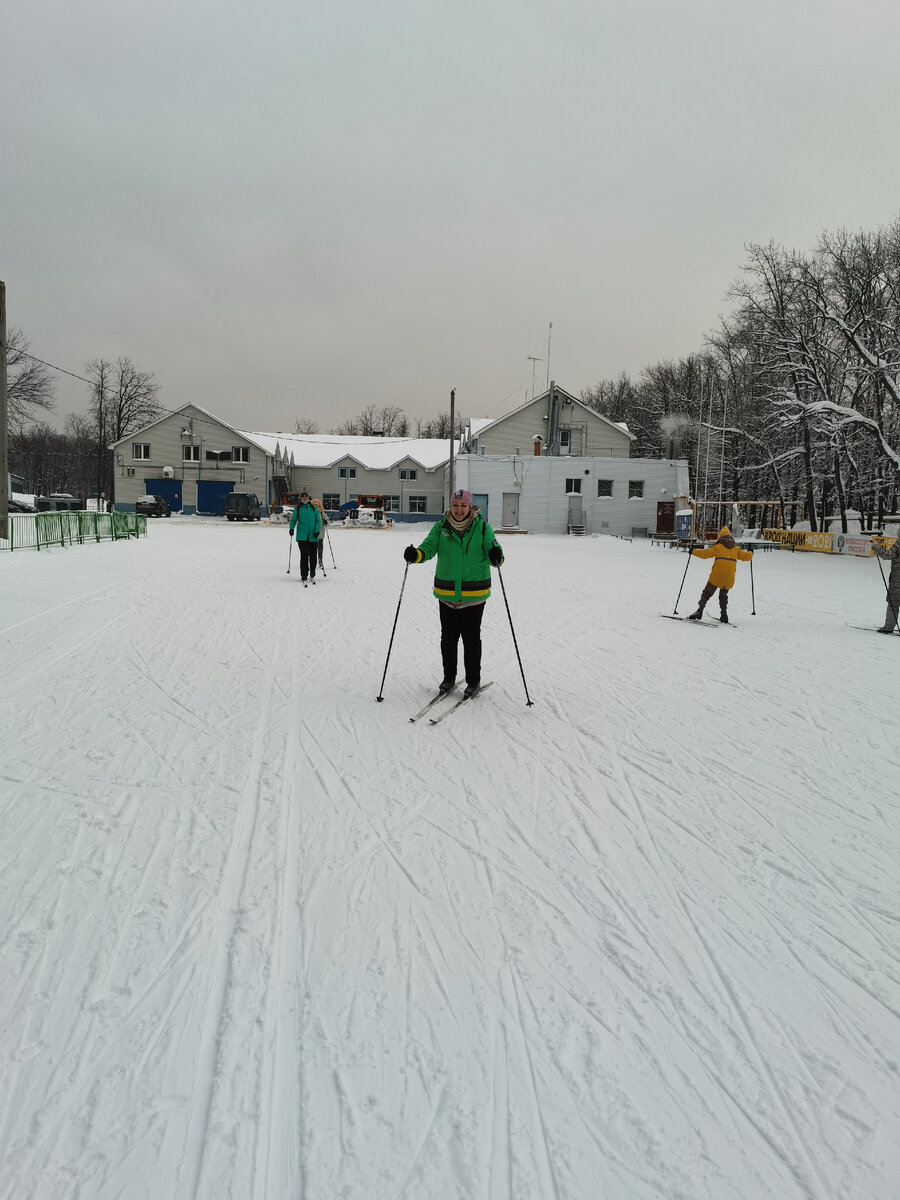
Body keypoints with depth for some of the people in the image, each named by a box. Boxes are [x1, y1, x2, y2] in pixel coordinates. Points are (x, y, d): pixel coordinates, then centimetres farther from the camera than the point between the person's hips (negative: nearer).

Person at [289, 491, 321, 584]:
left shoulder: (313, 508, 9)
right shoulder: (297, 508, 7)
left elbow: (318, 520, 9)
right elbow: (293, 520, 11)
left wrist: (317, 531, -4)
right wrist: (291, 528, -7)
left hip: (312, 536, 1)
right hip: (302, 536, -1)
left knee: (313, 555, 2)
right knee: (304, 555, -6)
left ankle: (312, 575, 15)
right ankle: (304, 576, 0)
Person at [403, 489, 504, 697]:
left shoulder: (482, 527, -2)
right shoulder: (441, 527, 2)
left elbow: (492, 548, -5)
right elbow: (429, 547, -3)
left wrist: (496, 556, -29)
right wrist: (415, 554, -25)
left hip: (474, 594, -2)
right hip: (446, 593, 2)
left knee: (471, 637, 4)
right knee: (448, 636, 12)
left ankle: (473, 680, 19)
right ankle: (449, 677, 28)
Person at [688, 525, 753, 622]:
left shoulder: (717, 547, 3)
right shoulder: (735, 548, 14)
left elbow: (705, 554, -2)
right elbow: (745, 556, 19)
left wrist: (694, 551, 11)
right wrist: (750, 553, 41)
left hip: (717, 575, -4)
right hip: (729, 578, 4)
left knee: (707, 593, 4)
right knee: (723, 595, 19)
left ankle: (699, 611, -3)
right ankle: (724, 615, 12)